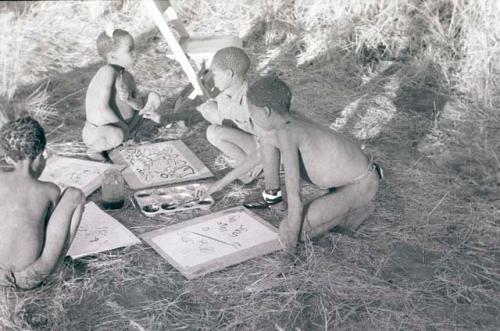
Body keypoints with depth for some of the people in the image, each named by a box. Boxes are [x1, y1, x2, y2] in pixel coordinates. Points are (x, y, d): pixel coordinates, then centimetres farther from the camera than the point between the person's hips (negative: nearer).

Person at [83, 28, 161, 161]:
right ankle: (94, 150, -7)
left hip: (123, 127, 8)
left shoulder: (128, 76, 1)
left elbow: (139, 104, -1)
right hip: (98, 133, -8)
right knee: (117, 135, -44)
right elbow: (103, 108, -29)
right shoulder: (108, 71, -25)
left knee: (153, 97, 9)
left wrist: (129, 99, -24)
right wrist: (123, 127, -19)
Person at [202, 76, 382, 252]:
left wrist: (291, 234, -20)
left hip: (361, 185, -9)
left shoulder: (285, 133, -26)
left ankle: (358, 207, -1)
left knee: (285, 231, -16)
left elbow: (294, 196, -29)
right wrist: (222, 182, 23)